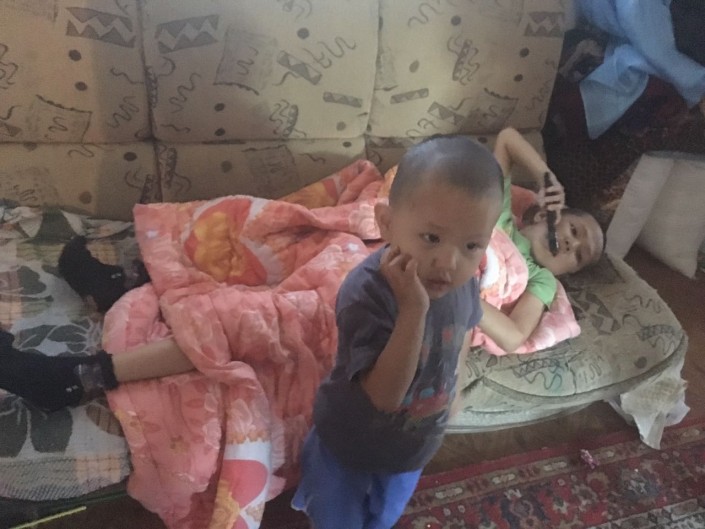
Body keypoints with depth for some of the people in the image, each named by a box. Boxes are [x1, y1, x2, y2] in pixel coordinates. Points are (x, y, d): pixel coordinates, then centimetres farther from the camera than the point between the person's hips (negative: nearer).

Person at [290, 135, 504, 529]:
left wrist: (451, 392, 14)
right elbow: (385, 394, -40)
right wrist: (413, 309, -49)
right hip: (349, 443, -5)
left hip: (416, 444, 5)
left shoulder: (465, 282, -20)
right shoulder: (366, 292, -39)